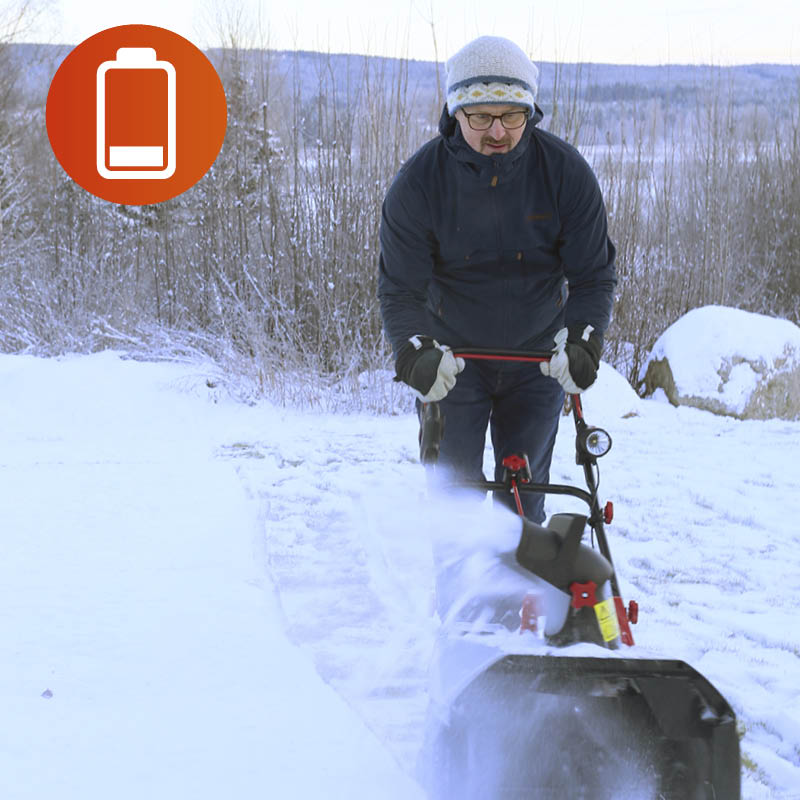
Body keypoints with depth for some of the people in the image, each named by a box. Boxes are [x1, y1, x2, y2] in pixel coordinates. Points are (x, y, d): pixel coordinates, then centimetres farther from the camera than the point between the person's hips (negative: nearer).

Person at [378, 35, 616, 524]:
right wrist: (415, 354, -31)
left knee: (525, 492, 2)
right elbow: (400, 288, -13)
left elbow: (594, 274, -10)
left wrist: (582, 340, -27)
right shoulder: (418, 183, -15)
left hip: (540, 355, 1)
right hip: (451, 355, 0)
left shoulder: (565, 171, -14)